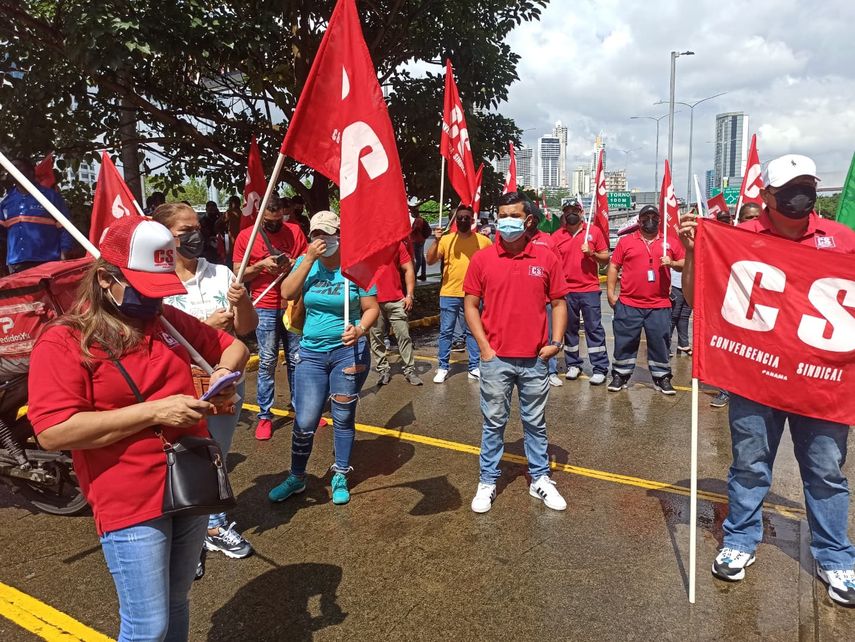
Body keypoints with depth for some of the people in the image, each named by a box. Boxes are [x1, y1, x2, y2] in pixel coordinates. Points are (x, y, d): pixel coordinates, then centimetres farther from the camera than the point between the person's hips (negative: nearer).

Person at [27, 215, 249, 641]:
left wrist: (224, 372, -5)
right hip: (130, 503, -5)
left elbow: (233, 346, 18)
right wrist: (153, 411, -23)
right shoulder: (64, 342, -12)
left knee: (176, 604, 20)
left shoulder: (170, 320, 6)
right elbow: (53, 431, -21)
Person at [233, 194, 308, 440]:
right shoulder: (246, 236, -1)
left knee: (296, 359, 8)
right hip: (265, 308, -2)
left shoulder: (294, 231, 3)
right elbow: (238, 275, 0)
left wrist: (294, 263, -12)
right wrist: (261, 265, -16)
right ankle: (265, 415, 10)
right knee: (267, 362, 1)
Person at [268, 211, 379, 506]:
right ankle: (296, 478, 24)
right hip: (311, 352, 2)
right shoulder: (306, 263, 2)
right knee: (304, 421, 2)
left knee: (343, 417, 10)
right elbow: (287, 293, -12)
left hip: (348, 351, -2)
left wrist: (360, 329, -24)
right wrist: (309, 259, -16)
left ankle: (340, 477, 29)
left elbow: (372, 308, -4)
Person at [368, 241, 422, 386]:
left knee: (404, 335, 1)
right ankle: (383, 370, 15)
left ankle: (410, 370, 8)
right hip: (373, 302, 0)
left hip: (396, 301, 0)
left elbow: (408, 269, 6)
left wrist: (409, 295, -1)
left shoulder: (397, 244, 5)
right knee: (376, 337, 5)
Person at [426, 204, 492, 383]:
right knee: (446, 332, 5)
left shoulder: (483, 240, 0)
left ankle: (474, 368, 16)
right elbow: (430, 261, -5)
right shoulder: (446, 239, 0)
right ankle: (443, 368, 13)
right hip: (449, 294, 0)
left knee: (472, 332, 9)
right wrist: (436, 241, -17)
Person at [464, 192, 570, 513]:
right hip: (496, 359, -1)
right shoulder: (482, 259, -2)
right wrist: (484, 347, -5)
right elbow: (471, 305, 2)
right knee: (493, 423, 11)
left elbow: (559, 303, 6)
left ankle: (540, 479, 30)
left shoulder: (546, 258, 0)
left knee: (535, 423, 14)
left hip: (534, 359, 1)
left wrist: (556, 341, -6)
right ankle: (487, 482, 25)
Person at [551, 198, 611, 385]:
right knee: (569, 329, 9)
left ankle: (600, 369, 2)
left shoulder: (594, 231, 2)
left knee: (594, 328, -2)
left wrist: (592, 253, -14)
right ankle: (573, 365, 21)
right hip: (566, 290, 2)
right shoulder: (557, 236, 5)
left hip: (589, 289, -2)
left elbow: (605, 258, 5)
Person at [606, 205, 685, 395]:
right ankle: (620, 375, 18)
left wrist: (672, 263, -8)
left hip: (660, 306, 1)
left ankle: (662, 378, 18)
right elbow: (614, 267, 5)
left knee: (660, 343, 6)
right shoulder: (626, 241, 5)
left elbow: (684, 264, 14)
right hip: (628, 304, -1)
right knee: (624, 342, 6)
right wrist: (610, 292, -1)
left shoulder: (670, 242, 9)